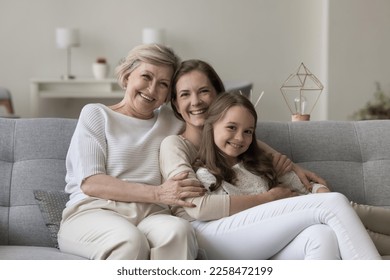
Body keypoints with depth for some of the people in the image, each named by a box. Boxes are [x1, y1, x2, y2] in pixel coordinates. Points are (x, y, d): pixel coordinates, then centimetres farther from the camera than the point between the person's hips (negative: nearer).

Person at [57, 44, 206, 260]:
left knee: (179, 230, -34)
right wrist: (157, 193, -12)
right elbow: (90, 183, -3)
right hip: (94, 211, -3)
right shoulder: (96, 115, 11)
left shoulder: (173, 122, 23)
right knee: (131, 240, -38)